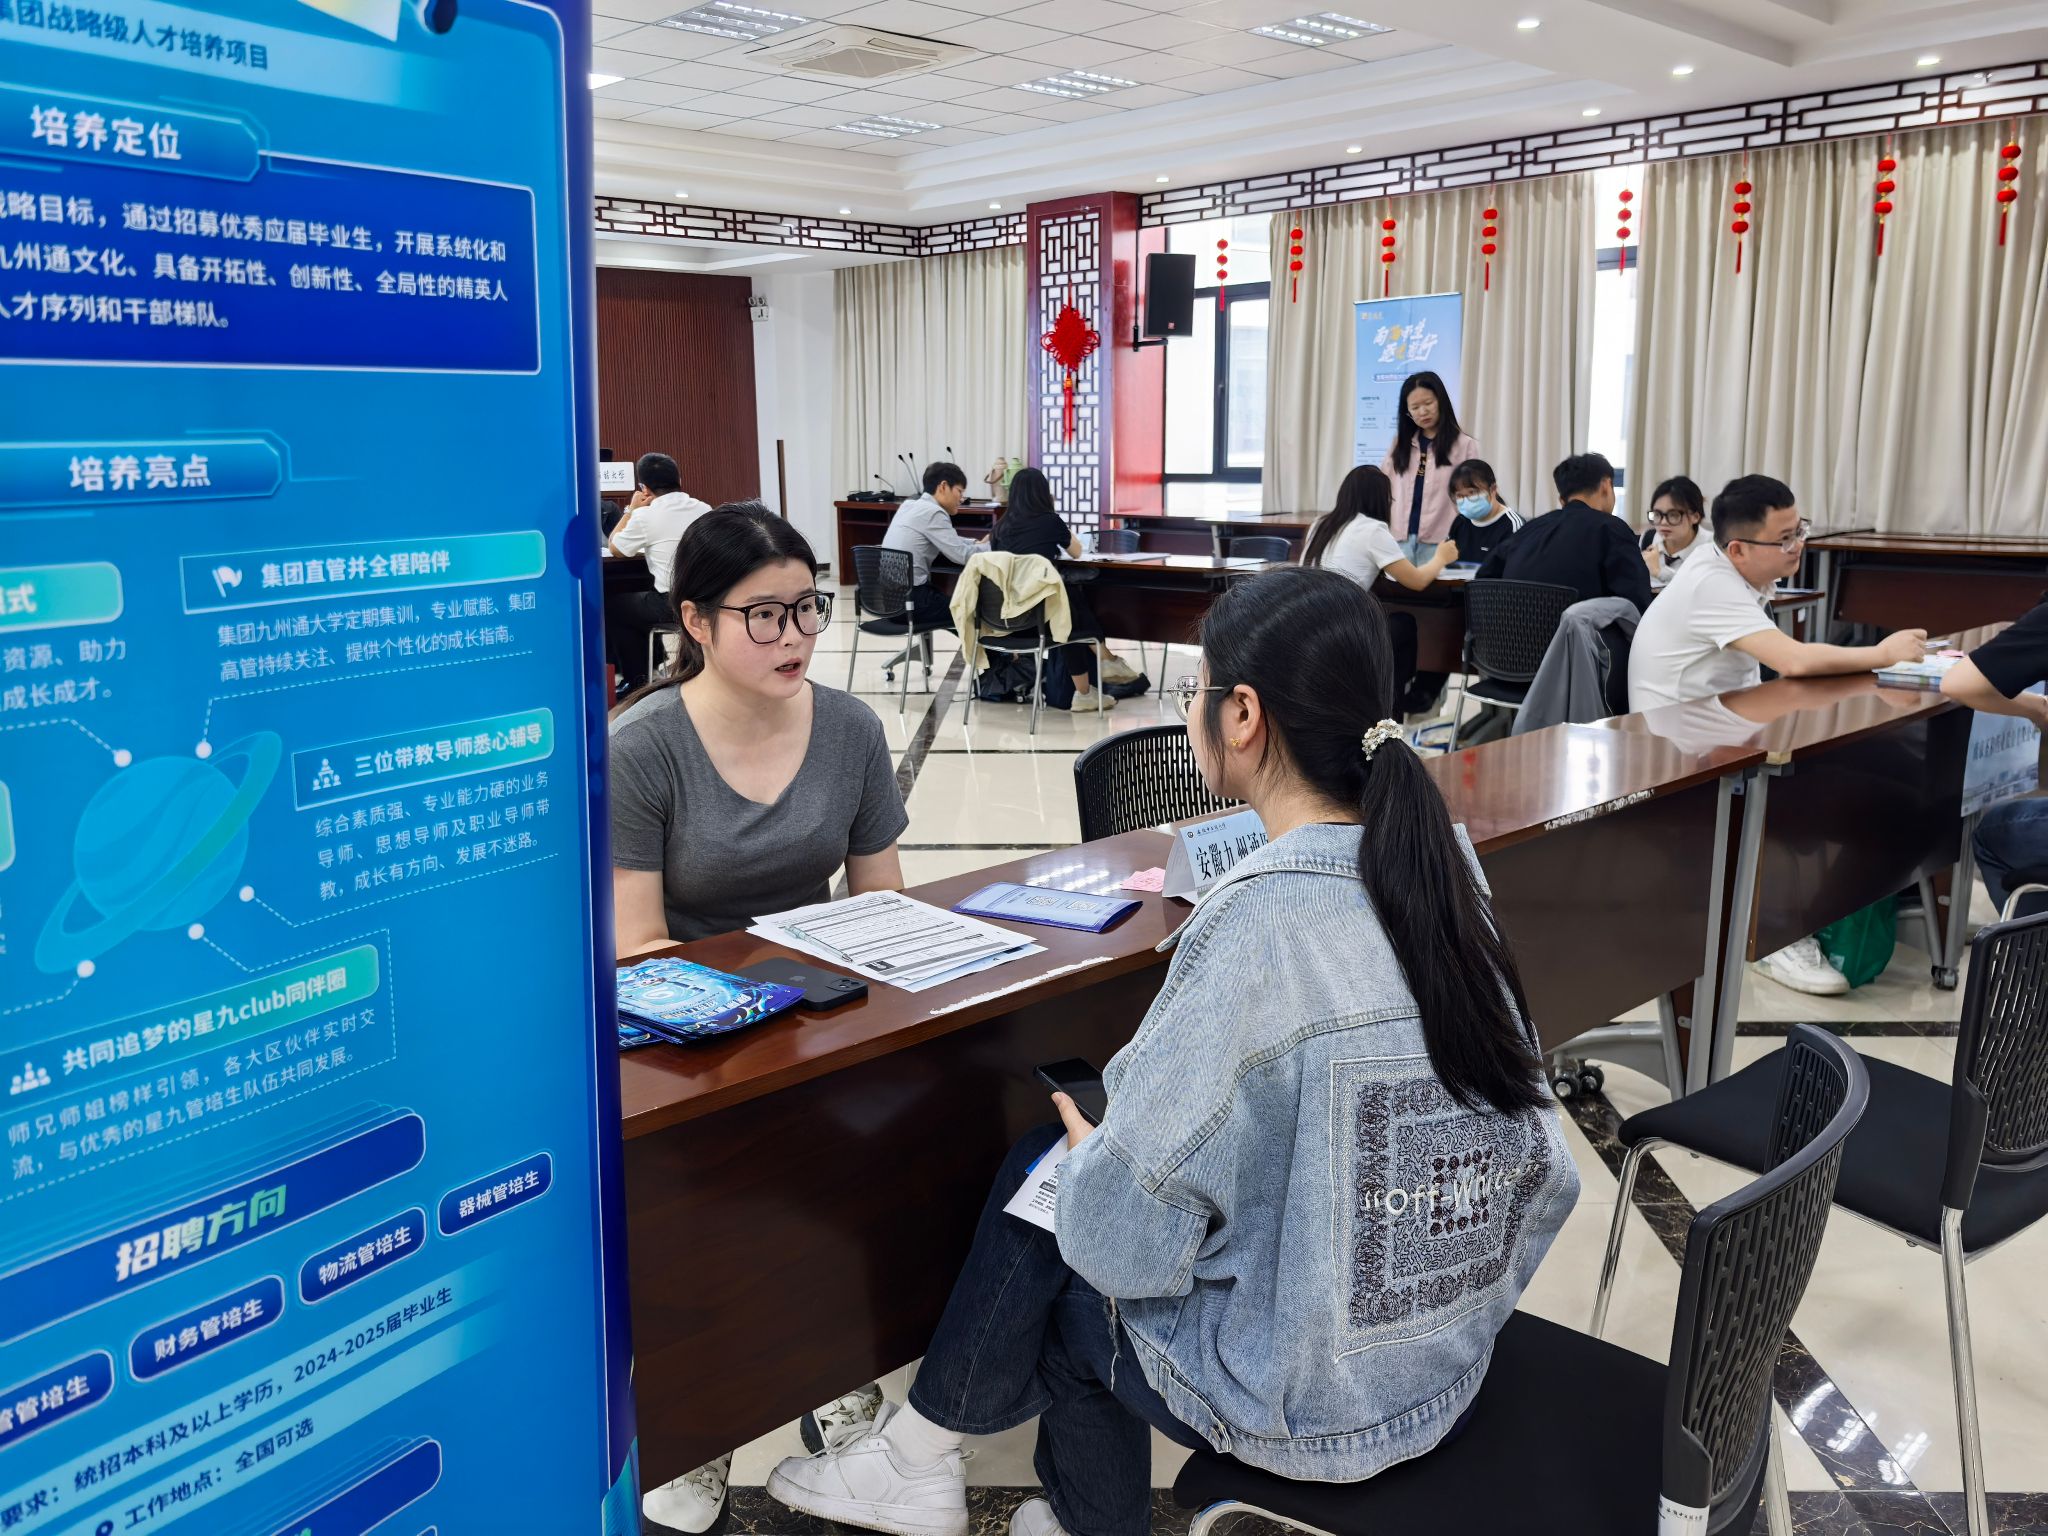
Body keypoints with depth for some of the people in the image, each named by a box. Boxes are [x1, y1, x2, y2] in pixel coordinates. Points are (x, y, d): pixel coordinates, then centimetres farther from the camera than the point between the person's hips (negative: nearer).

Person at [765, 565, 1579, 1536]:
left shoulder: (1254, 922, -27)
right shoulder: (1439, 876, -5)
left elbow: (1129, 1238, -22)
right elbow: (1540, 1170, 3)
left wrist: (1087, 1155, 0)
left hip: (1307, 1410, -7)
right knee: (1056, 1172, 16)